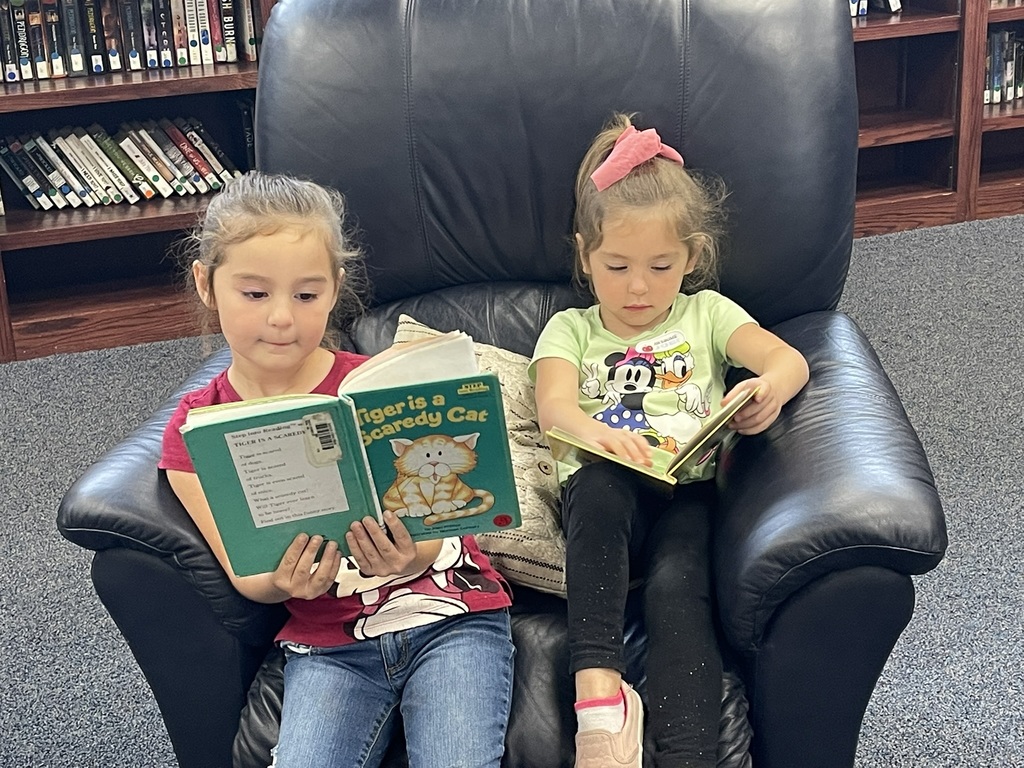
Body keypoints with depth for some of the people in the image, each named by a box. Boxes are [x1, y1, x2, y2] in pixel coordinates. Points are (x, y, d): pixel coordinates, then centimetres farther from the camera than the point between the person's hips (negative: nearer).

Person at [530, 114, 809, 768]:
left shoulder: (706, 314, 23)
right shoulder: (570, 330, 22)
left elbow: (787, 357, 5)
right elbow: (553, 405, 0)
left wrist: (773, 385, -22)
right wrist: (595, 432, -26)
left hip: (690, 491, 0)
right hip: (606, 498, 0)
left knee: (677, 587, -32)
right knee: (599, 484, -37)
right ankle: (598, 687, -44)